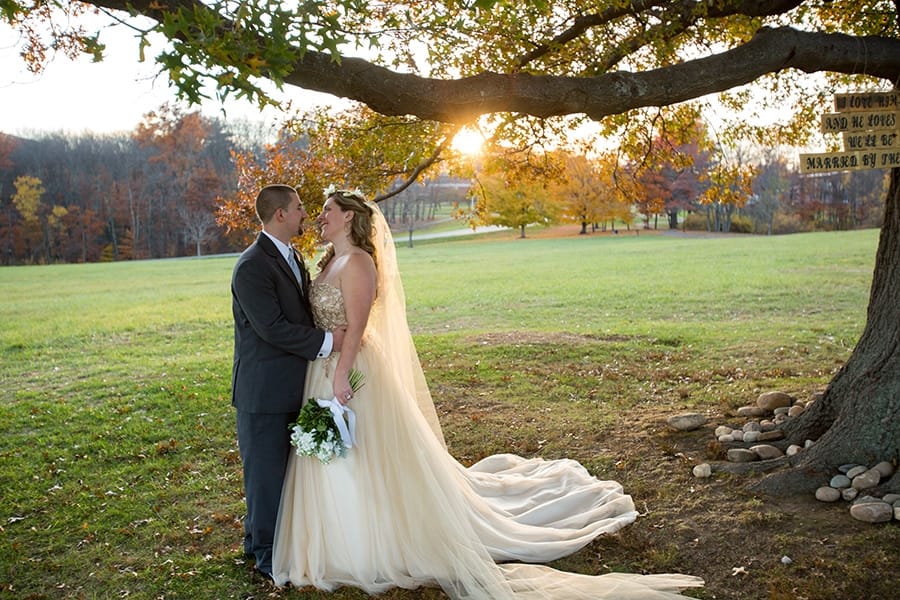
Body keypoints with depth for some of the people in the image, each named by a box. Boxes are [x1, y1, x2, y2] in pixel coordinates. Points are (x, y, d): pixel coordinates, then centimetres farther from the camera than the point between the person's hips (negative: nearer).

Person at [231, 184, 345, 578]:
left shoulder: (291, 258, 12)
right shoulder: (252, 266, -18)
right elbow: (272, 327, -23)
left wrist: (340, 330, 2)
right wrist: (327, 342, -20)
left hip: (290, 386, 9)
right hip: (263, 389, -9)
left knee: (279, 467, 19)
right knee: (265, 469, 4)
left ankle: (258, 537, 36)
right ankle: (267, 553, 20)